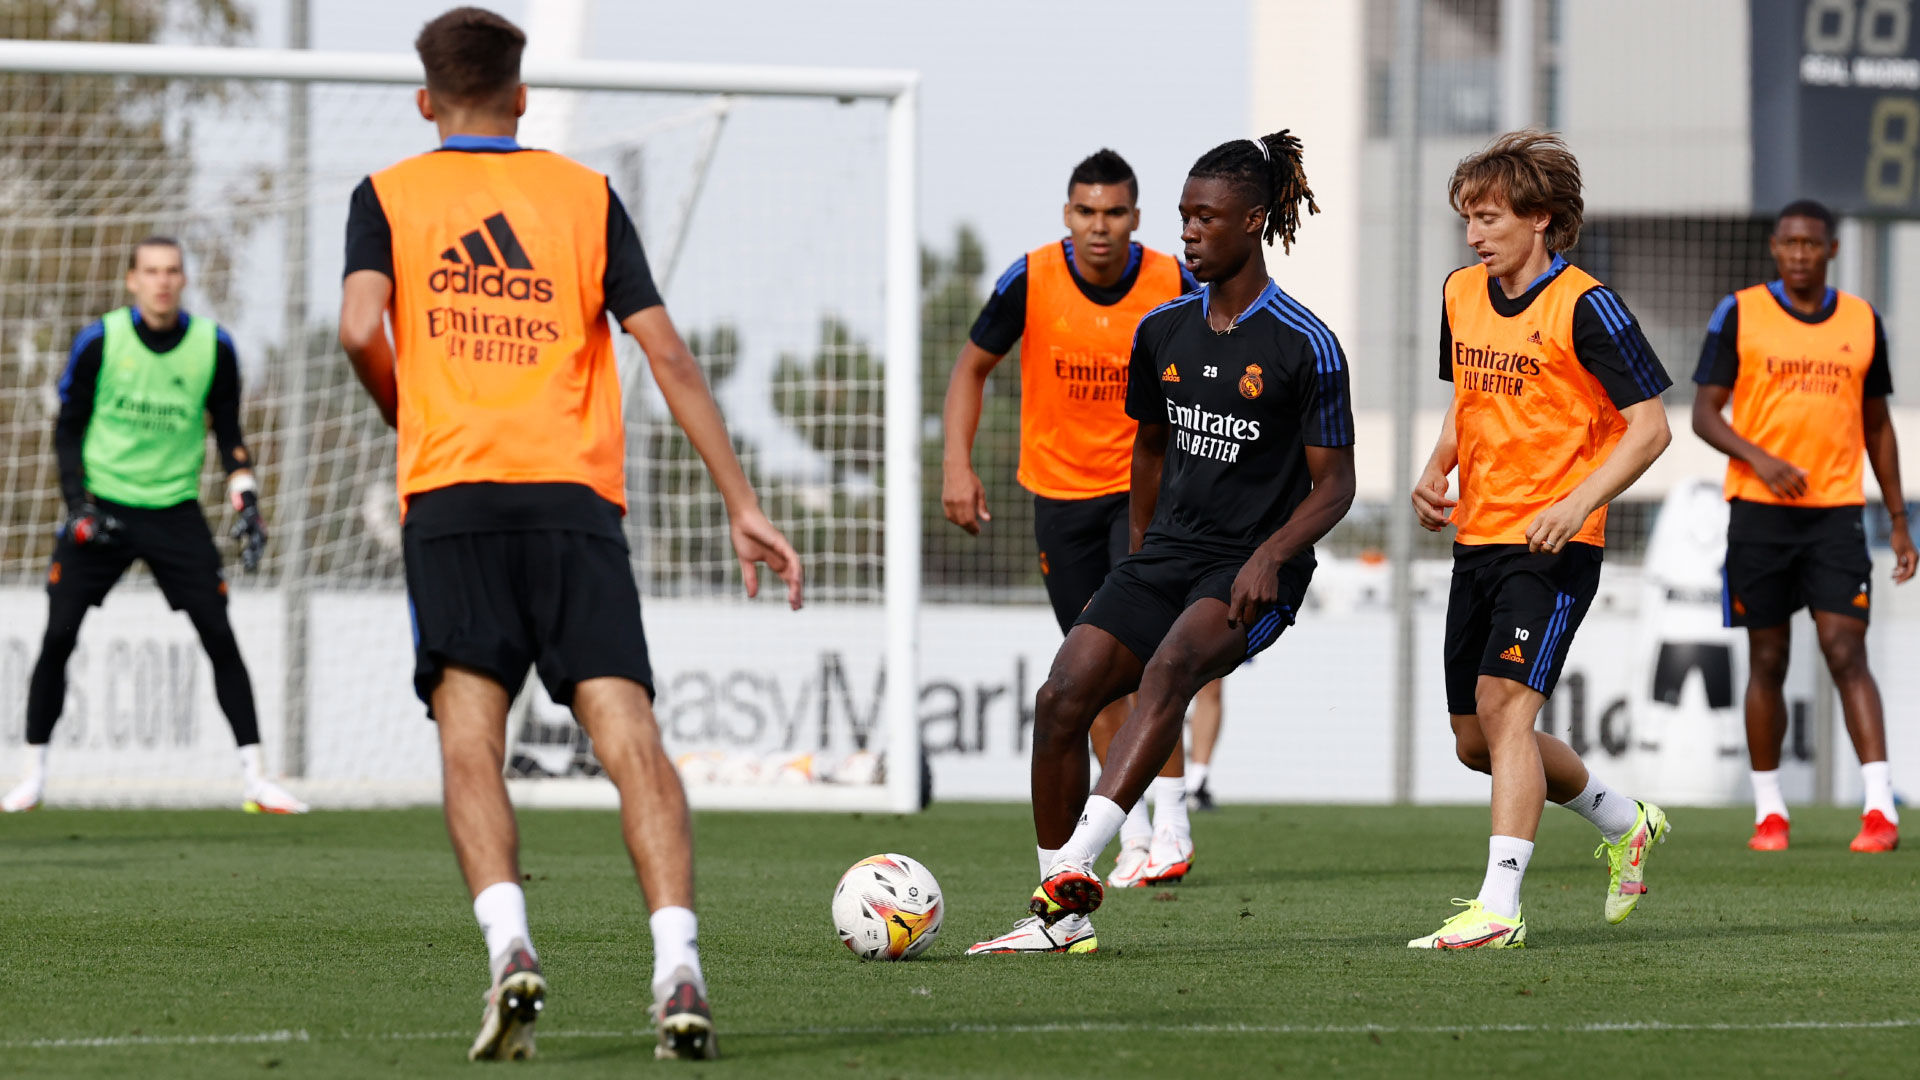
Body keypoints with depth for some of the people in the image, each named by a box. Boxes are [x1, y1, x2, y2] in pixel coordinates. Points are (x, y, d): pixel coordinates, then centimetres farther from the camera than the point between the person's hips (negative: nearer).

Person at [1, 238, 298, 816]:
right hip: (102, 506, -1)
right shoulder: (100, 340, -5)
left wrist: (246, 502, -2)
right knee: (58, 637, -6)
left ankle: (256, 779, -1)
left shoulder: (213, 346, -1)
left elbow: (228, 433, 9)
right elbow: (69, 427, 3)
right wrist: (78, 503, -7)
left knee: (220, 637, -6)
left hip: (174, 512, 1)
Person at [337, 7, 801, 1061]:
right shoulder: (586, 194, 15)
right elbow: (666, 352, 8)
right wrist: (743, 506, 8)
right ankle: (677, 966, -21)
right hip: (577, 496, 1)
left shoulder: (388, 196, 12)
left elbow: (362, 330, -5)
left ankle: (510, 947, -23)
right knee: (628, 735, -6)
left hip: (452, 496, -1)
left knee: (469, 740, -3)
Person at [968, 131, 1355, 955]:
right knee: (1062, 696, -13)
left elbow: (1334, 484, -5)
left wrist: (1272, 554, -20)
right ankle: (1060, 916, -5)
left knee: (1171, 666, -35)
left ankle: (1075, 869, -45)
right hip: (1167, 554, 6)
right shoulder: (1163, 331, 9)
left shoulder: (1305, 347, -8)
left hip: (1252, 573, -6)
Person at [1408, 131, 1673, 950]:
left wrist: (1579, 504, -24)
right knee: (1476, 743, 12)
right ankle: (1623, 822, 35)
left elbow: (1650, 426, -12)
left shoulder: (1584, 307, -12)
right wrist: (1436, 471, 7)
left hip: (1553, 546, -8)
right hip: (1477, 540, 8)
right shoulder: (1462, 295, 9)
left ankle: (1498, 907, -25)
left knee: (1504, 704, -21)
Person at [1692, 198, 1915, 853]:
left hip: (1837, 511, 1)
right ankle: (1769, 811, 14)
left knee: (1846, 652, -11)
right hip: (1759, 510, -1)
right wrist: (1760, 459, -19)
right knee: (1768, 661, 4)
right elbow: (1704, 413, -1)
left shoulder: (1862, 322, 9)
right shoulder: (1740, 315, 1)